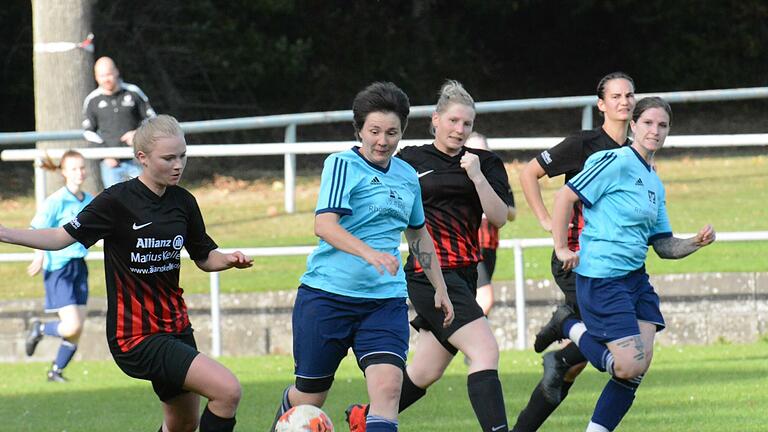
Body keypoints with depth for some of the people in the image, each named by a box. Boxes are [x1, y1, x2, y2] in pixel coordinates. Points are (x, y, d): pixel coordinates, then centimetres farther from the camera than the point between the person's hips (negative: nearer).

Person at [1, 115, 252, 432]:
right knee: (227, 390, -21)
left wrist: (229, 260, -5)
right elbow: (61, 237, -7)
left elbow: (205, 258, 17)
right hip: (135, 336, -7)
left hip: (176, 328, 7)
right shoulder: (117, 201, -13)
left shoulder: (184, 202, 5)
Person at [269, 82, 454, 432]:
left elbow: (419, 235, 29)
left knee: (388, 386, -18)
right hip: (327, 294, -4)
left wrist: (440, 289, 29)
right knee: (309, 396, 7)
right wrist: (369, 253, -36)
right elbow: (324, 225, -21)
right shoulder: (343, 164, -7)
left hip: (386, 301, 4)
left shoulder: (407, 176, 12)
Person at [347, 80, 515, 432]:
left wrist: (477, 176, -11)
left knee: (426, 372, 13)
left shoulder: (485, 163, 9)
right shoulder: (409, 161, 1)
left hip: (464, 274, 6)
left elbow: (499, 217, -1)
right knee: (486, 351, -20)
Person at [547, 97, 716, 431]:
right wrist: (561, 248, -14)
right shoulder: (617, 163, -9)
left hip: (635, 278, 8)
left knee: (638, 368, -3)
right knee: (629, 366, -13)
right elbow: (566, 196, -14)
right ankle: (571, 329, 10)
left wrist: (697, 242, 3)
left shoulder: (655, 184, 17)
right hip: (601, 278, -8)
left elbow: (664, 246, 20)